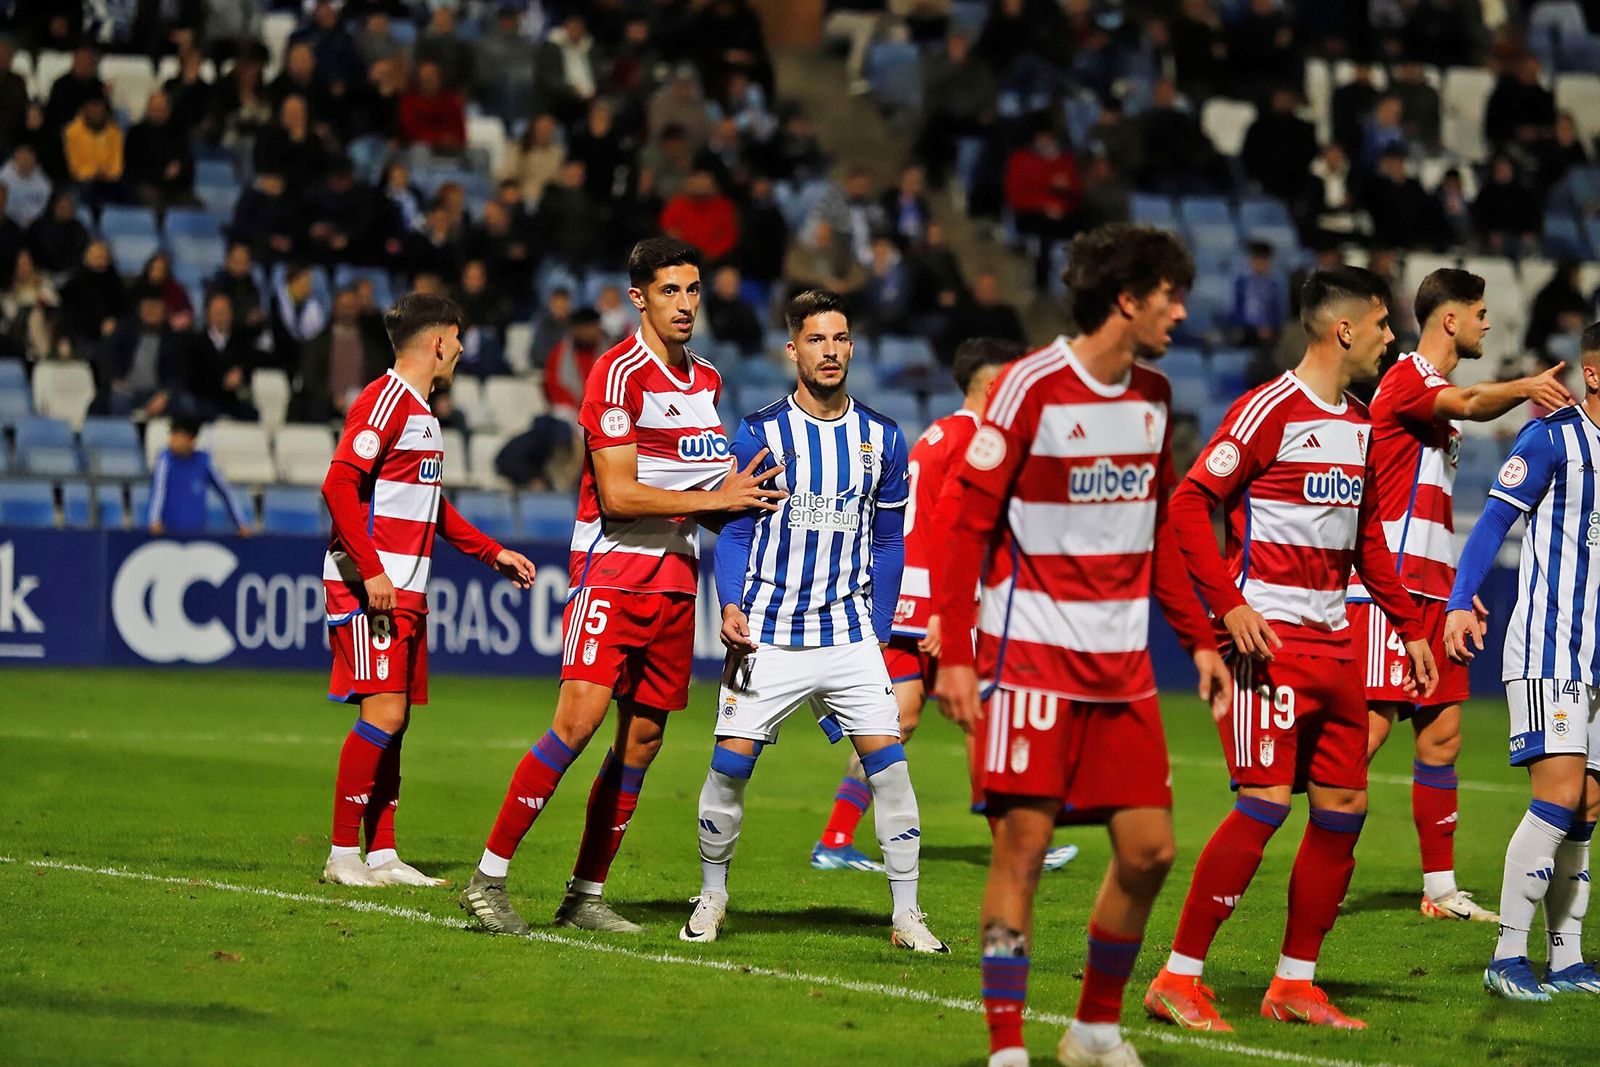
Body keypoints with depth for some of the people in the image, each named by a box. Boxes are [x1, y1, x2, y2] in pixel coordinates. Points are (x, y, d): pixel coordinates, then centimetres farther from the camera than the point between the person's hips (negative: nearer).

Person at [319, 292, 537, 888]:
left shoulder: (422, 411, 19)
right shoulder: (385, 400, -12)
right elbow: (338, 485, -21)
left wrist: (492, 552, 28)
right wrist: (370, 571, -24)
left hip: (405, 591, 10)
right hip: (370, 587, -10)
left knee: (394, 721, 8)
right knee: (382, 714, -14)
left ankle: (382, 856, 11)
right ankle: (343, 855, -9)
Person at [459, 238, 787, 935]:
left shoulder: (708, 380, 15)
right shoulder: (619, 374, -10)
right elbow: (619, 495, -16)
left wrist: (743, 493, 6)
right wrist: (714, 498, -13)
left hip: (676, 581, 8)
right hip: (612, 568, -7)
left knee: (643, 739, 4)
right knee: (579, 718, -18)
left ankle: (585, 896, 11)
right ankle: (489, 878, -13)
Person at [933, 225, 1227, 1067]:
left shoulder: (1153, 397, 11)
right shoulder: (1031, 388, -10)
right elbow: (965, 520, -10)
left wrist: (1198, 640, 17)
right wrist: (954, 655, -15)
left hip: (1123, 662, 7)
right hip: (1032, 649, -6)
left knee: (1148, 849, 3)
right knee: (1022, 843, -7)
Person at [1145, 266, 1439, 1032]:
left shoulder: (1359, 423, 15)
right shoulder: (1271, 409, -10)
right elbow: (1189, 504, -13)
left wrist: (1410, 628, 20)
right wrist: (1231, 606, -20)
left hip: (1333, 643, 8)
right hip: (1269, 638, -8)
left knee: (1344, 808, 5)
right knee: (1266, 803, -14)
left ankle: (1295, 983, 14)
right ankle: (1178, 978, -8)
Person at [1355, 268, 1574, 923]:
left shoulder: (1436, 391, 22)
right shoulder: (1406, 380, -9)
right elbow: (1473, 406, -33)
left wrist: (1460, 587, 22)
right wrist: (1524, 388, -50)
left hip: (1429, 591, 10)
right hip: (1391, 585, -10)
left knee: (1442, 734, 9)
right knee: (1369, 728, -13)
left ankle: (1440, 888, 12)